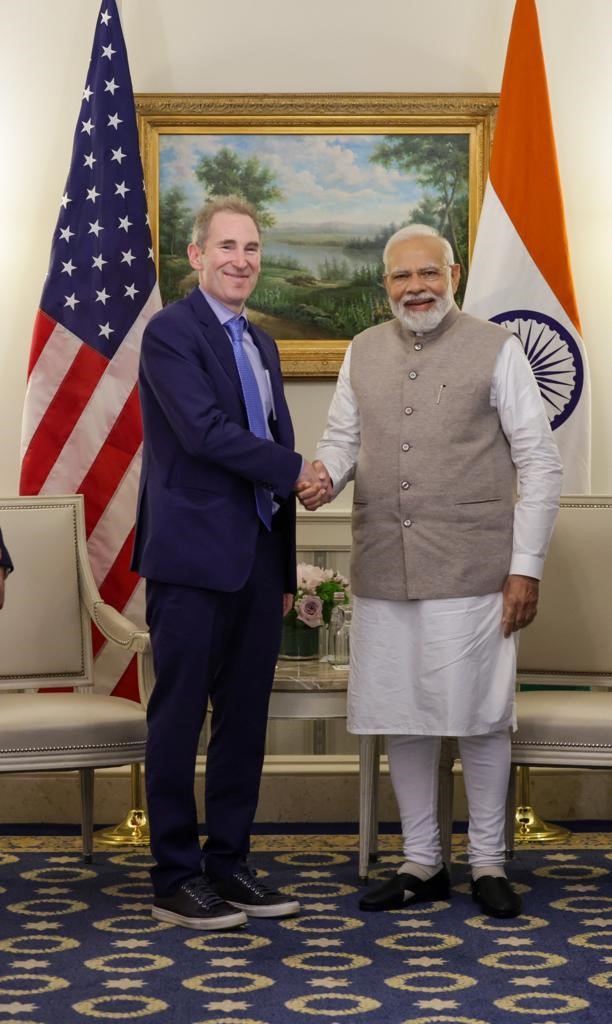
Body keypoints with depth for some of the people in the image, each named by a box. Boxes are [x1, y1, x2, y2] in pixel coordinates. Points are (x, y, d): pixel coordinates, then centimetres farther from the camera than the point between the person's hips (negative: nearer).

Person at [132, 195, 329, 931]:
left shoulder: (261, 344, 17)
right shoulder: (171, 332, -7)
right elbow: (206, 431, -19)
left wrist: (286, 567, 15)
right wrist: (296, 470, -9)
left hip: (257, 559, 8)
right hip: (193, 558, -8)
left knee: (245, 719, 10)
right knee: (180, 718, 0)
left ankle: (229, 865, 20)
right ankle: (175, 879, 9)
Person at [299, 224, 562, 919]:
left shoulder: (494, 349, -2)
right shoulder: (363, 353, 11)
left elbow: (540, 463, -3)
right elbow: (342, 436, 18)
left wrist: (526, 567, -8)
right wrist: (326, 473, -7)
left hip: (469, 572, -4)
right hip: (382, 570, 4)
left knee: (478, 718, 1)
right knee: (401, 717, 10)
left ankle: (487, 863, 19)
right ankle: (421, 862, 24)